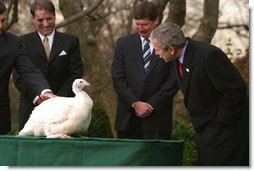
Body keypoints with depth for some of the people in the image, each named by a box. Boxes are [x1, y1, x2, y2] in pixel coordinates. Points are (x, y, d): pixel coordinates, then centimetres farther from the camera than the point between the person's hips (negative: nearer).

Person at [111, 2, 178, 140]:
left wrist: (152, 105, -8)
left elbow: (174, 81, -2)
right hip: (128, 117, 2)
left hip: (157, 117, -2)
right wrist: (135, 103, -8)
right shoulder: (124, 43, 9)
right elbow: (118, 79, 3)